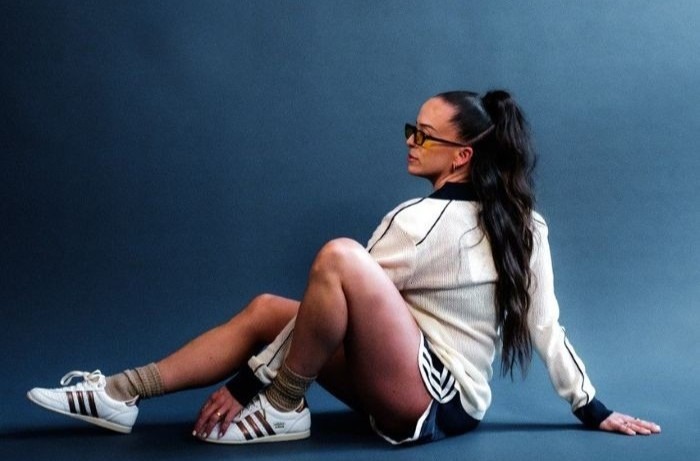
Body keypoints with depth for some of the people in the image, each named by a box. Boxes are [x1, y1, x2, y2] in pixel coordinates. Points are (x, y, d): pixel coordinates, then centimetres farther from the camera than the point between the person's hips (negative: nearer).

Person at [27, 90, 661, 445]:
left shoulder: (424, 220, -18)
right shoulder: (518, 222, 5)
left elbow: (339, 287, -16)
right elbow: (547, 327, 4)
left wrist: (245, 382, -9)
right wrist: (596, 411, 13)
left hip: (431, 402, -10)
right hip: (424, 389, 10)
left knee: (340, 256, -30)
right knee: (265, 309, 6)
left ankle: (280, 408, -11)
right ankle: (122, 393, 0)